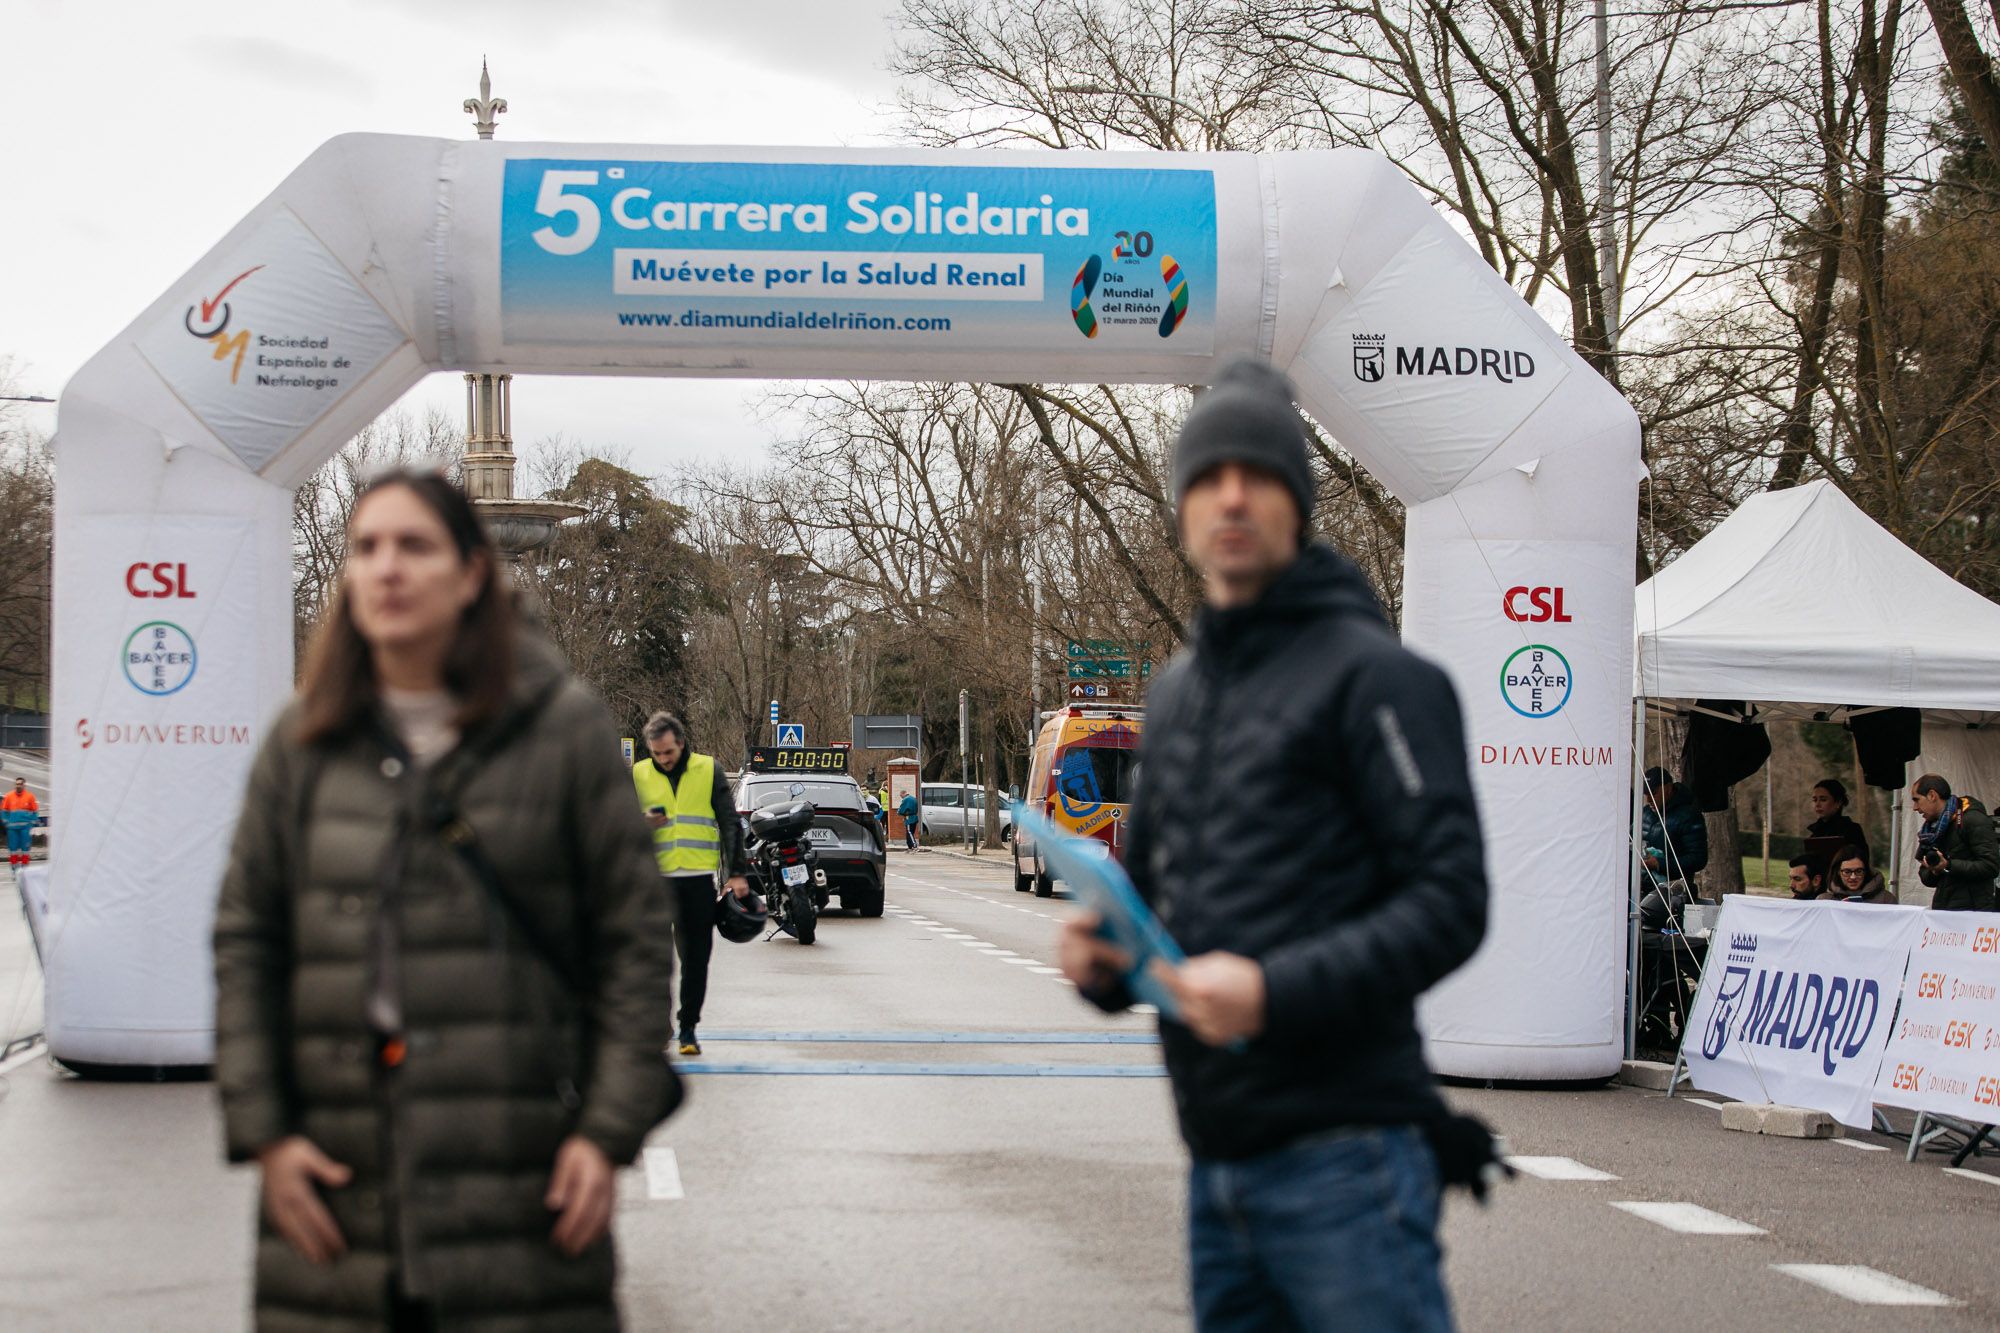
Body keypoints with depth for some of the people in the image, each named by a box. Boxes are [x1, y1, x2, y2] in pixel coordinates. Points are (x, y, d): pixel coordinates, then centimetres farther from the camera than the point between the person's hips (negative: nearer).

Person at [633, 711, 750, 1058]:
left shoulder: (709, 771, 5)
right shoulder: (638, 775, 7)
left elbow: (730, 824, 7)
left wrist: (736, 872, 1)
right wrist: (643, 823, -10)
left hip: (698, 878, 0)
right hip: (654, 877, 0)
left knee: (696, 959, 3)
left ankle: (689, 1027, 13)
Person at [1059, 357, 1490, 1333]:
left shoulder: (1370, 672, -5)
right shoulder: (1176, 694, 20)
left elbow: (1449, 899, -13)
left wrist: (1277, 989, -23)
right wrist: (1101, 957, 5)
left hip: (1341, 1155, -8)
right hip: (1217, 1161, 8)